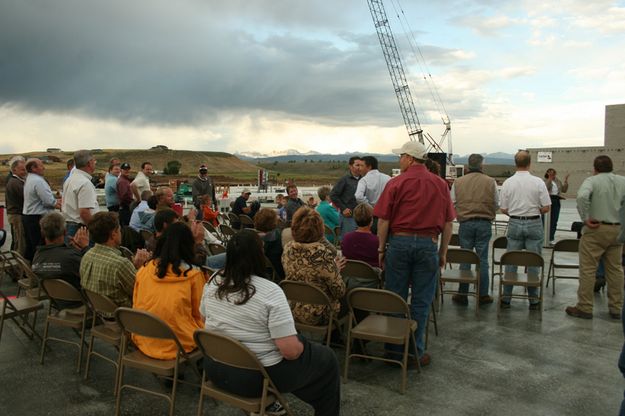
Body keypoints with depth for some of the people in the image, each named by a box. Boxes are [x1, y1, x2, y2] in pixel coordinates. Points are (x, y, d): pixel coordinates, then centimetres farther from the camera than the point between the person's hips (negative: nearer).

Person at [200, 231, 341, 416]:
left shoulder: (211, 284, -5)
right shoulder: (270, 292, -24)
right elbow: (291, 351, -24)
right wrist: (301, 345, -3)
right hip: (258, 377, -6)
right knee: (327, 358, 13)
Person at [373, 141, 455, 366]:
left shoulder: (396, 183, -4)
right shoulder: (441, 185, 5)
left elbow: (383, 221, -5)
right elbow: (448, 223, 7)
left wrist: (381, 248, 5)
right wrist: (443, 252, 15)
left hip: (399, 242, -1)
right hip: (428, 244, 2)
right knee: (421, 301, 8)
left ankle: (394, 349, 19)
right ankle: (415, 352, 15)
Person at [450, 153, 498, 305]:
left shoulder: (458, 182, 0)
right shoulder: (490, 182, -2)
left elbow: (452, 204, 3)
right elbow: (497, 205, 5)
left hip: (465, 223, 1)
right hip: (484, 224, -1)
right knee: (482, 260, 6)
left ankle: (462, 294, 12)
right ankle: (483, 295, 12)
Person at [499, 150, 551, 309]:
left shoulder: (507, 183, -4)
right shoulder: (538, 182, -8)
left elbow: (503, 209, -1)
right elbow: (546, 208, -6)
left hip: (514, 224, 1)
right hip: (534, 224, -1)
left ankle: (506, 298, 13)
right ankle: (533, 299, 13)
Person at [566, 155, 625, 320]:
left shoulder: (592, 180, -8)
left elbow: (582, 196, -27)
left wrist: (585, 218, -17)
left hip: (596, 229, -5)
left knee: (588, 269, 0)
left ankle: (585, 308, 3)